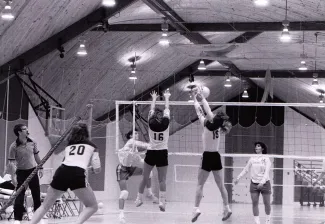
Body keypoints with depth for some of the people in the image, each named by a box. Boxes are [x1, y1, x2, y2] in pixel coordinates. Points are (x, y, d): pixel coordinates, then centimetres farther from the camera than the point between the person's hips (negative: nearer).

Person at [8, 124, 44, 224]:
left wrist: (40, 168, 15)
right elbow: (11, 162, -15)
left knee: (36, 194, 9)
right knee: (19, 196, -6)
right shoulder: (14, 146, -15)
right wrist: (13, 176, -20)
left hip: (32, 170, 4)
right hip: (21, 172, -4)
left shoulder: (32, 142, -1)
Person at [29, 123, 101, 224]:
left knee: (45, 206, 18)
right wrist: (91, 168, 41)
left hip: (61, 172, 4)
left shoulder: (68, 146, 30)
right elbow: (97, 169, 19)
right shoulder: (91, 146, 21)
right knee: (93, 206, 7)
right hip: (77, 174, -4)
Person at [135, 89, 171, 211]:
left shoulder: (151, 123, -5)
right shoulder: (166, 123, -7)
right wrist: (166, 97, 25)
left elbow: (152, 110, 12)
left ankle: (139, 199, 20)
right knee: (162, 179, -1)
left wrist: (154, 98, 28)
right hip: (162, 153, -1)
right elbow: (167, 109, 9)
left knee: (145, 178, 12)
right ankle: (162, 201, -11)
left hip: (151, 153, 1)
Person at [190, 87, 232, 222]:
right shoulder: (217, 126, 2)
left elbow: (199, 111, -4)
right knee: (221, 185, 11)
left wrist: (195, 98, 7)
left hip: (207, 157, -5)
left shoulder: (207, 125, -13)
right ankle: (226, 208, 15)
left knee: (200, 184, -1)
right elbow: (207, 110, 10)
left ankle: (196, 209, -9)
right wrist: (201, 97, 18)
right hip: (216, 157, 5)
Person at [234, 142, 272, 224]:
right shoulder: (252, 159, 6)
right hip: (254, 183, 3)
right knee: (255, 203, -4)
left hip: (264, 183, -3)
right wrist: (238, 178, 6)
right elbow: (245, 170, 13)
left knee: (267, 203, 3)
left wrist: (262, 182, -24)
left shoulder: (266, 159, -3)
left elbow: (266, 172, -12)